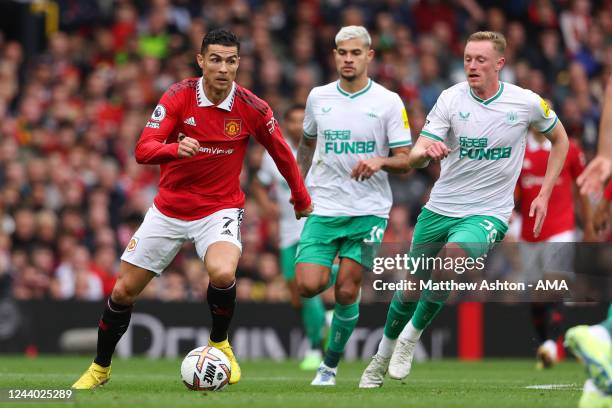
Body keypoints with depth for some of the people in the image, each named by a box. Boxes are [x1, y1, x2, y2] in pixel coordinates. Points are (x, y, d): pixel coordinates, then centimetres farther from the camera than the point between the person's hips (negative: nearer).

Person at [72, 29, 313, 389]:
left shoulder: (252, 108, -12)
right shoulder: (178, 97, -13)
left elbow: (282, 153, 5)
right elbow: (143, 150, -21)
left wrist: (302, 199, 15)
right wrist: (175, 148, -41)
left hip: (219, 210, -2)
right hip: (169, 209, 2)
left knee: (223, 273, -32)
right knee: (123, 292, 5)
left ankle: (220, 343, -2)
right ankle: (100, 368, 29)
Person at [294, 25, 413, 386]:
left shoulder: (389, 102, -3)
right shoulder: (318, 97, 6)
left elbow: (405, 160, -3)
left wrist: (380, 161, -23)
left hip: (368, 210, -2)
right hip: (323, 208, 2)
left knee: (347, 292, -6)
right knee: (308, 286, -14)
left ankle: (331, 364, 14)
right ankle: (331, 272, 23)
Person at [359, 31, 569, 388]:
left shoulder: (527, 103, -7)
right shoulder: (451, 98, -7)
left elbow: (559, 138, 12)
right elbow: (414, 157, -13)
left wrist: (544, 194, 5)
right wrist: (426, 151, -39)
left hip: (489, 213, -2)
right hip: (440, 208, 2)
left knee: (453, 252, -32)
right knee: (412, 289, 7)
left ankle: (411, 336, -14)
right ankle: (382, 358, 33)